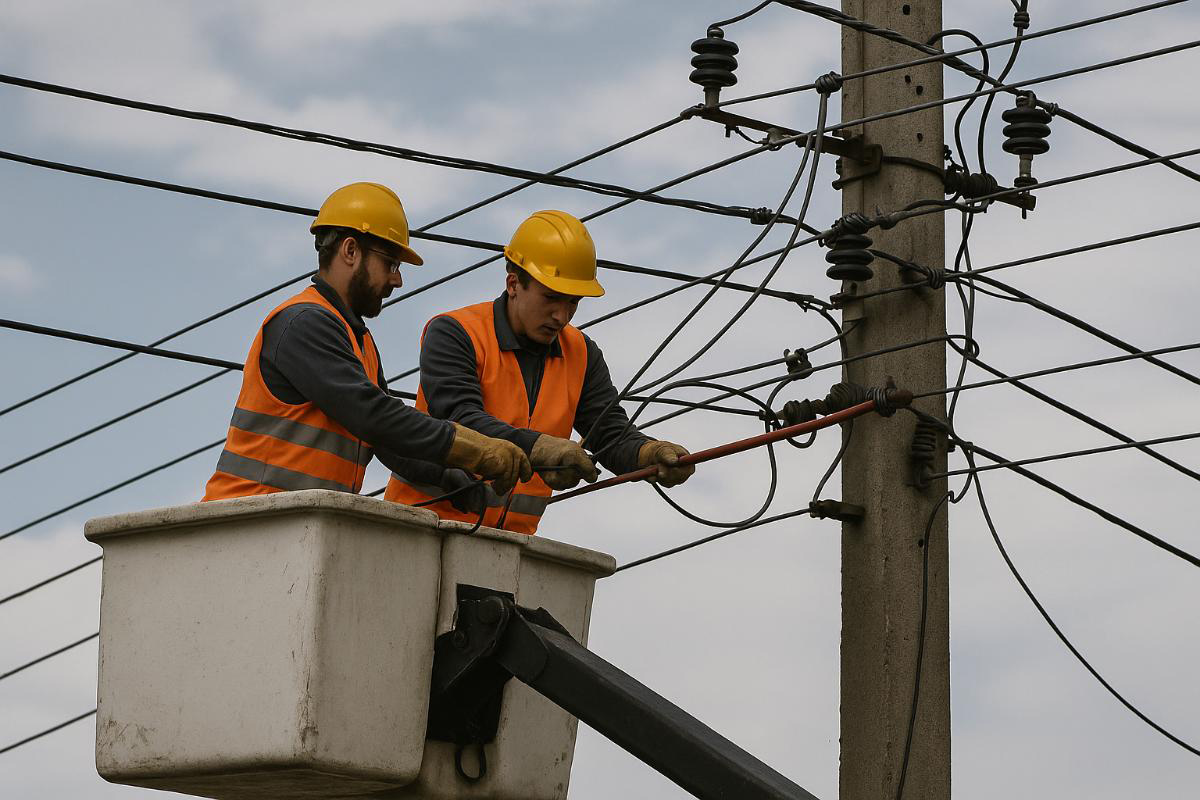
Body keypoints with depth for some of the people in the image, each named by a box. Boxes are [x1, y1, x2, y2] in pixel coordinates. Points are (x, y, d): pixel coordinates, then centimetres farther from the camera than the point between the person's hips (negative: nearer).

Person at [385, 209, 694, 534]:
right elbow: (459, 421, -20)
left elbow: (613, 435, 6)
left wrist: (653, 454, -18)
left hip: (511, 535, 5)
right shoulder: (453, 334, -6)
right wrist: (540, 448, -36)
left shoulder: (581, 354, 12)